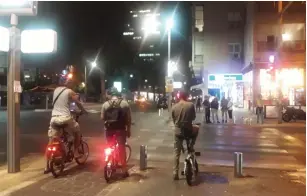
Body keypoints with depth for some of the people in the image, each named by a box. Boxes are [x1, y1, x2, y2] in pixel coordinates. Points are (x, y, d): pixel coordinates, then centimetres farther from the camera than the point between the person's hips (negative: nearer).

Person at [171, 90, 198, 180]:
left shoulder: (174, 107, -1)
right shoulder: (191, 105, -6)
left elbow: (173, 120, 9)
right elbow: (194, 117, 5)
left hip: (178, 132, 2)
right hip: (189, 131, -2)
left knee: (176, 153, 11)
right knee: (196, 129, 33)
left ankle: (175, 173, 11)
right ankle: (191, 146, 24)